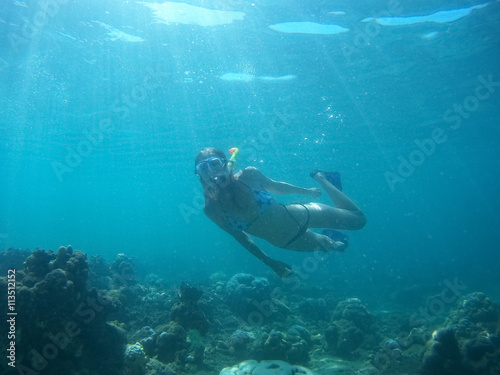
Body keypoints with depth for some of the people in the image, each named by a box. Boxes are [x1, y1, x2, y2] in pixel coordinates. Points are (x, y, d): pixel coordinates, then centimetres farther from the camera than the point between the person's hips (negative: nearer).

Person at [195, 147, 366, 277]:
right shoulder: (212, 209, -19)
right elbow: (239, 236, -6)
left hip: (297, 217, -1)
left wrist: (306, 191, 12)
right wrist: (270, 263, 0)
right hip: (286, 243, 2)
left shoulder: (248, 175, -22)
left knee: (358, 219, 15)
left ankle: (320, 177, 29)